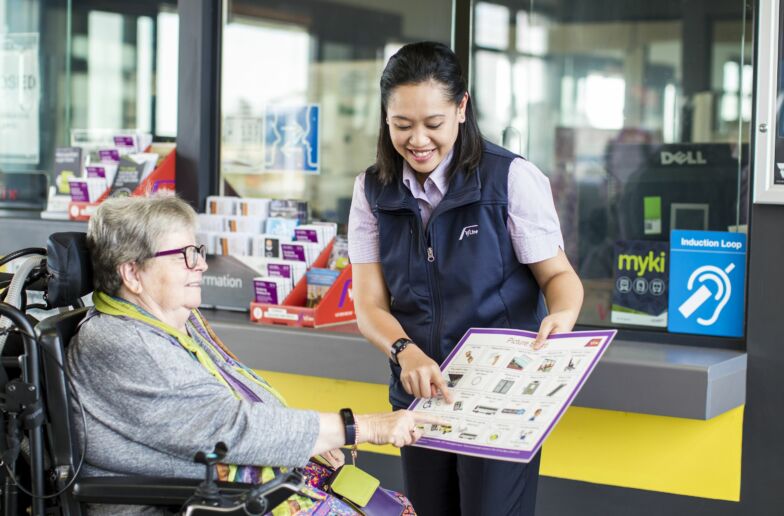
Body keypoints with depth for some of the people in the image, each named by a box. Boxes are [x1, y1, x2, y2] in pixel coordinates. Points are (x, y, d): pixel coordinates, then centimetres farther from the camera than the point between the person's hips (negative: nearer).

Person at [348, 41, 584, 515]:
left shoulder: (513, 178, -12)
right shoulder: (373, 191, 0)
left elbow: (558, 275, -6)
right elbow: (370, 303, -4)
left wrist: (562, 316, -30)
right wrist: (405, 351, -24)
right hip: (419, 394, 4)